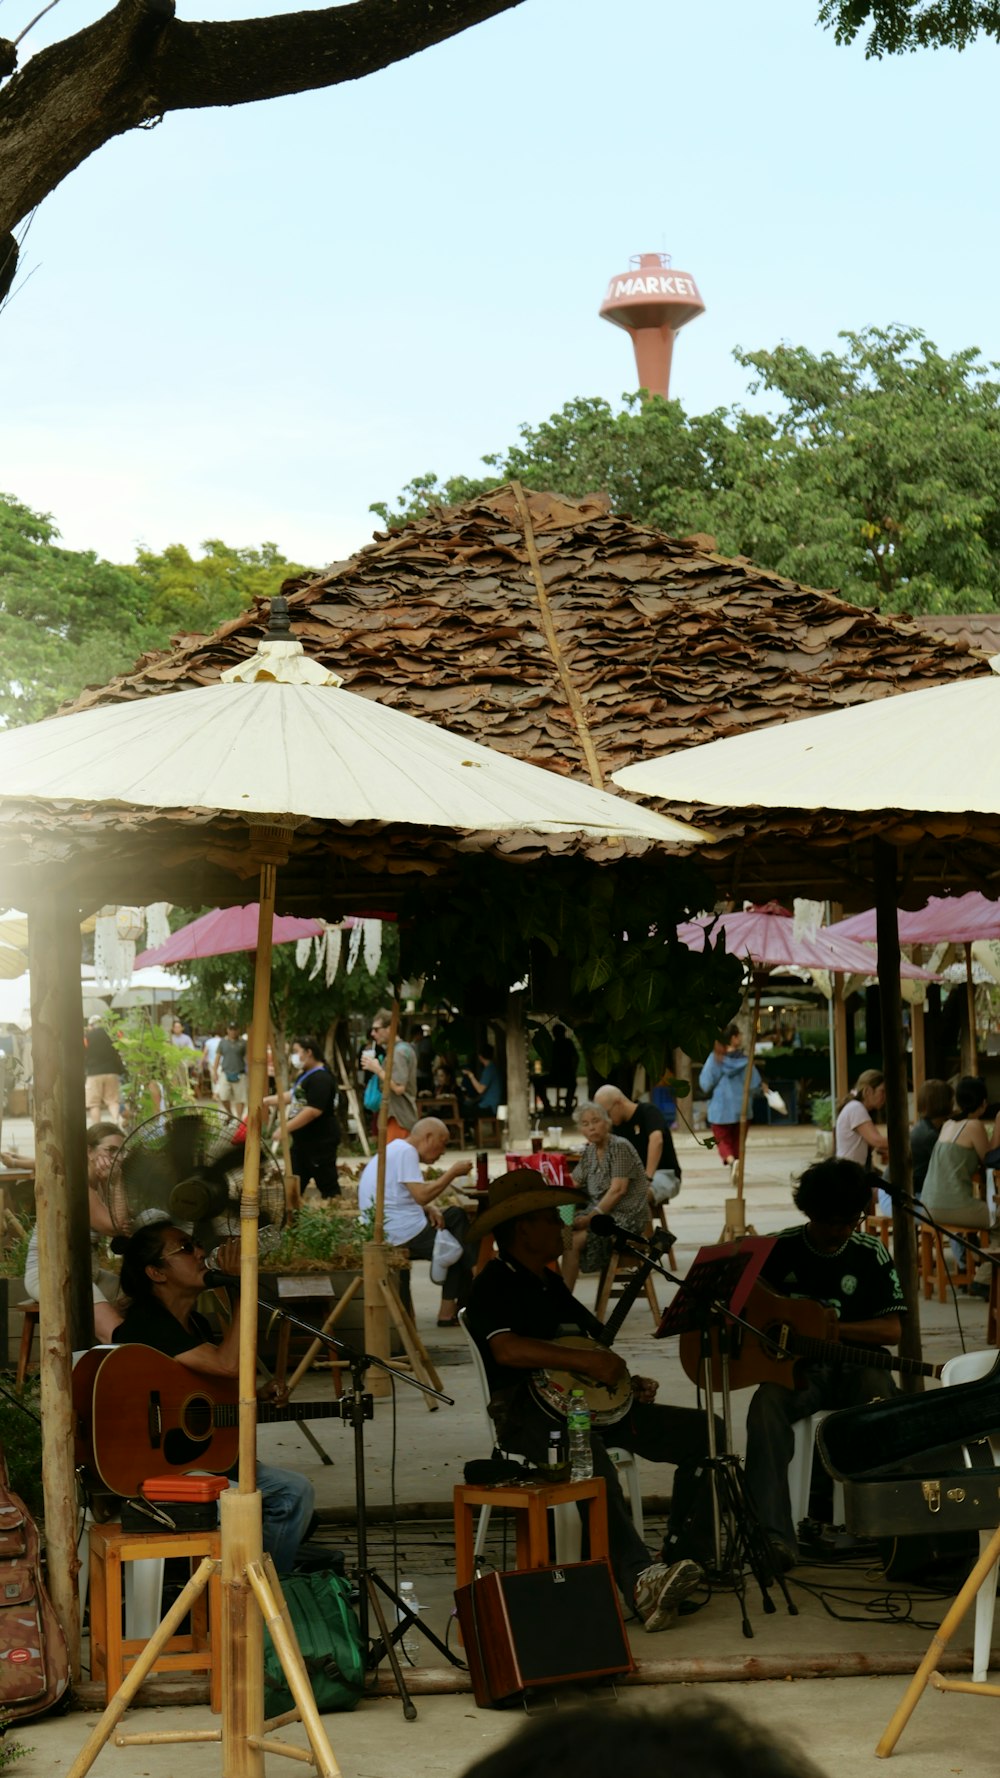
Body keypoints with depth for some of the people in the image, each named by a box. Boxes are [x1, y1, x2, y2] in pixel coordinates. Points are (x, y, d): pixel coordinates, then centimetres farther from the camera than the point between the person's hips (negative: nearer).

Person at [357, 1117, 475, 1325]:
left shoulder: (396, 1148, 18)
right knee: (461, 1249, 1)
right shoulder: (405, 1152, -14)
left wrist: (430, 1208, 2)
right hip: (403, 1234, -10)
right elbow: (422, 1195, -23)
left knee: (456, 1215, 17)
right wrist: (453, 1173, -13)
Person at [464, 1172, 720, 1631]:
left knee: (704, 1433, -3)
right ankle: (641, 1582, -50)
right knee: (589, 1453, -42)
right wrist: (585, 1360, -26)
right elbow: (506, 1348, -22)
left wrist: (628, 1382, 11)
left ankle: (684, 1559, -7)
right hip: (525, 1410, -9)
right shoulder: (493, 1286, -4)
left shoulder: (551, 1283, 25)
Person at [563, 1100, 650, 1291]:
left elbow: (618, 1190, -18)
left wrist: (591, 1217, -22)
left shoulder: (620, 1147, -11)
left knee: (572, 1241, -26)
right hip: (599, 1212, 7)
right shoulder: (589, 1151, 12)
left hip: (626, 1217, -7)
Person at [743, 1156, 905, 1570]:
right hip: (792, 1366, 0)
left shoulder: (870, 1254, 5)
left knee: (880, 1394, -37)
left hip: (853, 1367, 0)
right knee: (766, 1408, -35)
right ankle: (775, 1537, -43)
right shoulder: (780, 1249, 4)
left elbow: (892, 1330, 1)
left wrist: (838, 1328, -15)